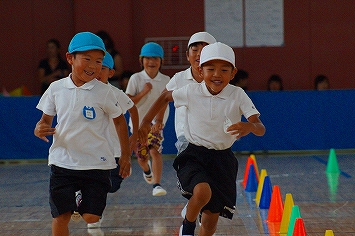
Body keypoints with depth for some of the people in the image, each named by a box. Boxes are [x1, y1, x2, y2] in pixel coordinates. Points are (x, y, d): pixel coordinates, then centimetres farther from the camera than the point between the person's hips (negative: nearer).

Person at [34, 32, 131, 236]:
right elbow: (46, 119, 10)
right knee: (60, 217, 2)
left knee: (92, 218, -4)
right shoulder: (56, 89, 0)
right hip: (63, 163, 2)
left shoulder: (104, 92, -6)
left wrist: (126, 155, 8)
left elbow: (120, 120, 7)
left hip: (96, 164, -2)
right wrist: (39, 129, -14)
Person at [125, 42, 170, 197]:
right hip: (138, 122, 1)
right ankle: (147, 170, 44)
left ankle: (157, 185, -23)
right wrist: (143, 92, -20)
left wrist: (159, 120, -15)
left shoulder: (165, 81, -3)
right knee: (141, 157, 8)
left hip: (156, 122, -1)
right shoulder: (136, 79, -6)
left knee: (155, 150, -22)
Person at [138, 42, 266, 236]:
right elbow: (165, 97, 13)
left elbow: (260, 129, -18)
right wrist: (146, 122, 11)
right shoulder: (191, 92, -8)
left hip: (223, 160, 1)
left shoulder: (238, 96, -11)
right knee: (202, 191, -32)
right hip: (195, 155, -1)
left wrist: (250, 127, -41)